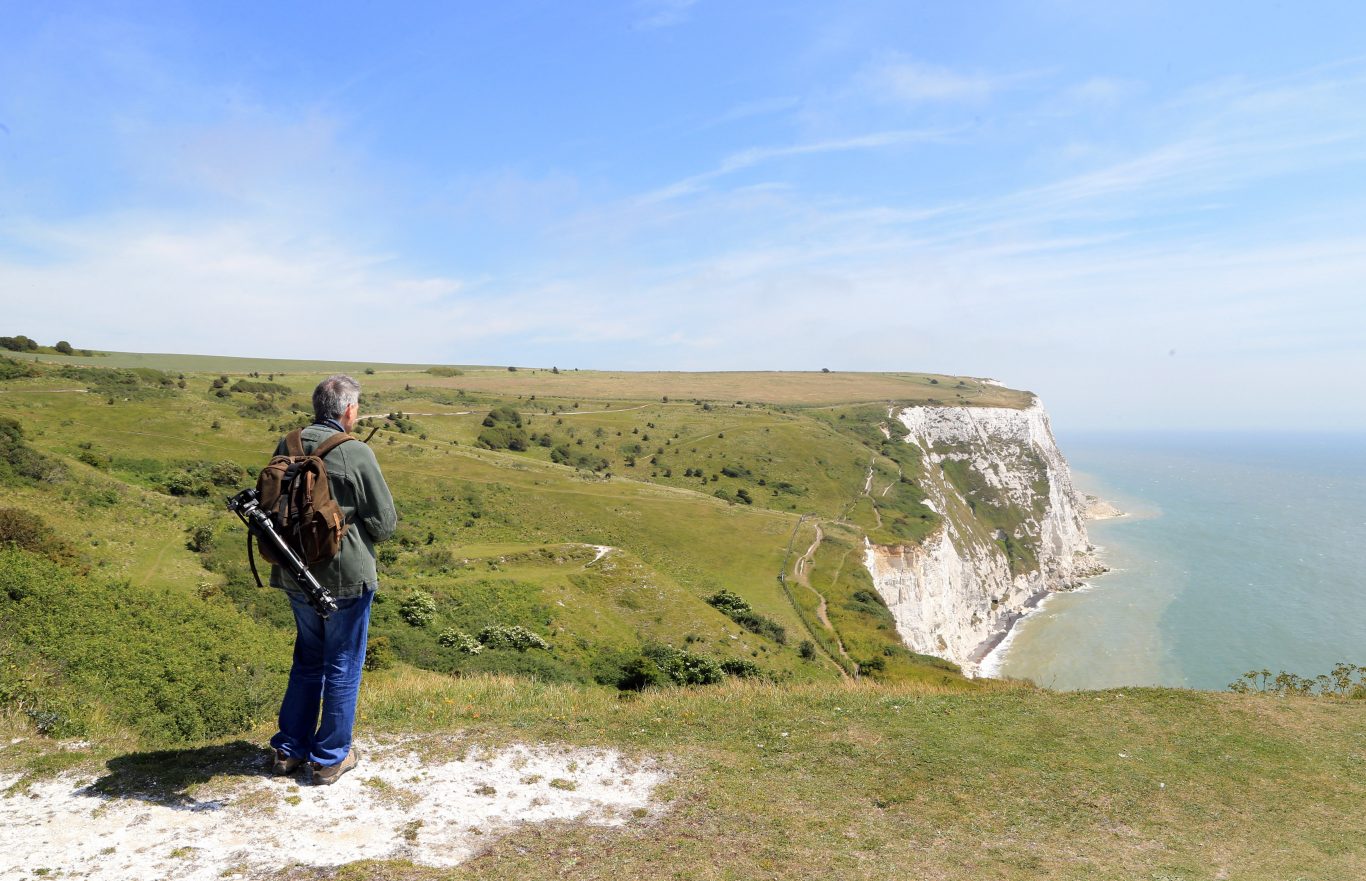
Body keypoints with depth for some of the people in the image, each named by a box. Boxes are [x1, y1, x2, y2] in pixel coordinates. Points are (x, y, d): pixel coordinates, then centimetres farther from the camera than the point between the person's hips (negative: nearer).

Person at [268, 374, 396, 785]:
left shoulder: (286, 447, -1)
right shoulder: (356, 453, -19)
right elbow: (385, 523, -14)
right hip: (346, 578, -6)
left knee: (308, 659, 23)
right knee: (343, 666, 10)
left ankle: (289, 749, 32)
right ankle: (331, 757, 21)